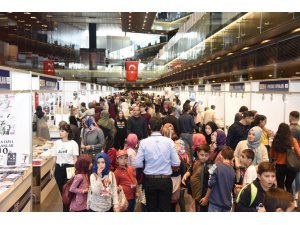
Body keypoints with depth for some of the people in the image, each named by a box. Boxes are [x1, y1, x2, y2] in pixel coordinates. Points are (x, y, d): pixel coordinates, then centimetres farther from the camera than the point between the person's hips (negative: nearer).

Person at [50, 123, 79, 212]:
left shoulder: (73, 143, -5)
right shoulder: (57, 143, 6)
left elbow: (75, 158, -6)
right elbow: (55, 157, 11)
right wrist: (52, 169, 11)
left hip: (69, 167, -4)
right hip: (59, 168, 4)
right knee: (61, 190, 10)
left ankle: (66, 209, 11)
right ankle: (68, 207, 26)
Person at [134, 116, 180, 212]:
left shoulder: (144, 142, -9)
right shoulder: (169, 141, -8)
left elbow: (138, 164, -8)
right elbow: (176, 163, -6)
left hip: (150, 180, 1)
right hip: (165, 180, 0)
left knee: (151, 209, 14)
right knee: (165, 208, 10)